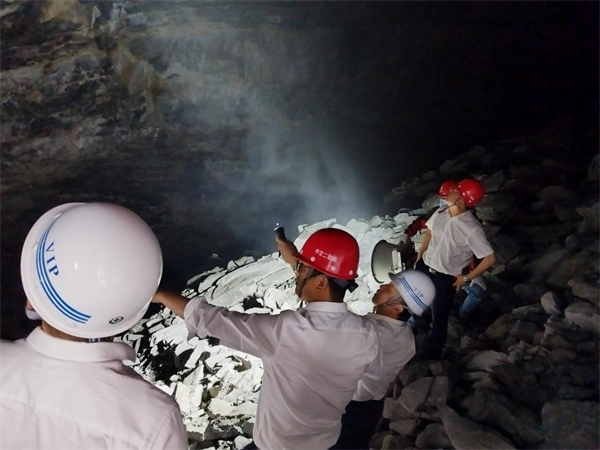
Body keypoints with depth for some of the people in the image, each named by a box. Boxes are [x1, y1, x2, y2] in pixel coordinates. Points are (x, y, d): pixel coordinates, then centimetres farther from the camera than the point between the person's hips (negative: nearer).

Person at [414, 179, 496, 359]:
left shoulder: (471, 229, -28)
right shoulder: (442, 211, -10)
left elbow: (490, 258, -22)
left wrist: (466, 278, -13)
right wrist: (419, 256, 12)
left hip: (445, 278, -5)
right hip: (425, 266, 6)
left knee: (439, 317, 14)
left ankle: (433, 353, 39)